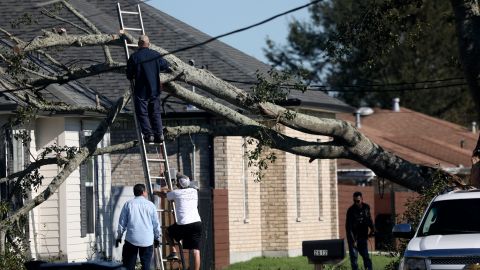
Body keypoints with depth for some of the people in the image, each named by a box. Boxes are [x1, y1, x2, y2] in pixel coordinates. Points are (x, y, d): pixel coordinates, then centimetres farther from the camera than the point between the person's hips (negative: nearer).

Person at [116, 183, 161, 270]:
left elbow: (122, 222, 3)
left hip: (131, 240, 0)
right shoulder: (150, 205, 1)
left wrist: (119, 236, 15)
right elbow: (156, 223, 5)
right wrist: (157, 237, 18)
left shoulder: (128, 204, 1)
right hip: (147, 240, 0)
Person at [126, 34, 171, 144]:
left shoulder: (134, 57, -8)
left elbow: (129, 75, -3)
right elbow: (166, 66, 19)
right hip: (155, 90, 4)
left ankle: (148, 134, -6)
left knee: (142, 113, 3)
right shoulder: (156, 55, 3)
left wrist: (133, 77, 19)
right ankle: (159, 134, 2)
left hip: (141, 91, -4)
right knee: (155, 113, 12)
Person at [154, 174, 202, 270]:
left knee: (167, 232, 25)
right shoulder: (194, 191, 16)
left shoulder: (176, 193, 4)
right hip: (197, 222, 3)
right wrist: (169, 190, 48)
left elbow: (164, 195, 25)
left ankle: (173, 252, 13)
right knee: (196, 250, -1)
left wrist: (156, 192, 45)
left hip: (184, 224, -3)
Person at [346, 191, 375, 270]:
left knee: (366, 256, 5)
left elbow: (369, 219, 18)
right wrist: (353, 241, -23)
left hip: (362, 237, 4)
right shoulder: (351, 210, -16)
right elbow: (348, 227, -17)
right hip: (353, 237, -4)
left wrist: (372, 228, -1)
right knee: (354, 257, -6)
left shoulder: (366, 207, 0)